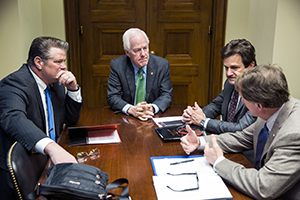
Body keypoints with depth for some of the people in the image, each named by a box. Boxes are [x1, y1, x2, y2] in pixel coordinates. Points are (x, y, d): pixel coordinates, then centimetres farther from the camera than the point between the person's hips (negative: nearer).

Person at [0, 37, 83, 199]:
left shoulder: (55, 81, 7)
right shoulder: (14, 83, -18)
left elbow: (72, 119, 13)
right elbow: (13, 118, -38)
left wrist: (73, 88, -4)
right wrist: (51, 147, -53)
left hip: (51, 161, 7)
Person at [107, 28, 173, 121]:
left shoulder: (163, 64, -2)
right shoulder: (117, 65, -5)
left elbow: (167, 95, -2)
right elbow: (112, 97, -7)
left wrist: (152, 108, -23)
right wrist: (131, 109, -26)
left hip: (154, 117, 1)